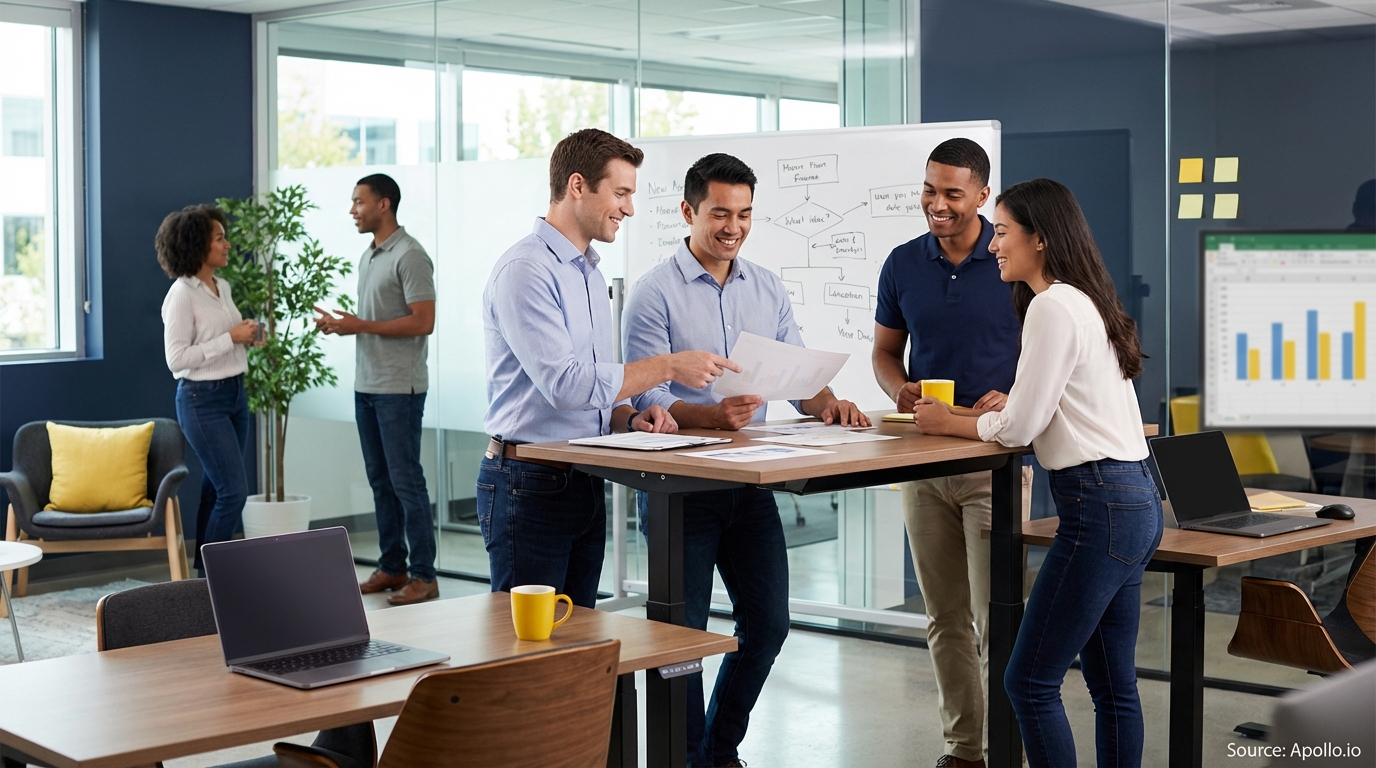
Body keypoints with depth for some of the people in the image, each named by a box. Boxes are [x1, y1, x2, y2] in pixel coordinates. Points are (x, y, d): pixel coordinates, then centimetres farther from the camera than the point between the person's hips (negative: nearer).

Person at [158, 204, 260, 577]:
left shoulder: (223, 287, 10)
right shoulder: (182, 294, -15)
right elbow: (176, 358, -19)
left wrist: (247, 338, 3)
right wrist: (231, 337, -20)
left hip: (235, 393, 8)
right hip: (202, 399, -8)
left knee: (216, 490, 11)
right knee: (234, 490, -10)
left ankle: (204, 573, 19)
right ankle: (210, 575, 2)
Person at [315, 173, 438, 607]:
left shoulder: (410, 257, -12)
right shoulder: (368, 257, 16)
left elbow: (423, 322, -19)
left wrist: (360, 326, -18)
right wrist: (339, 324, 4)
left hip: (399, 388, -9)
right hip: (366, 386, 9)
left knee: (406, 481, -6)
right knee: (380, 480, 12)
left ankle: (424, 576, 0)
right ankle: (392, 567, 20)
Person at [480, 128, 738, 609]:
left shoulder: (589, 272, 17)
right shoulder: (525, 270, -14)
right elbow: (563, 383, -22)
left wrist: (630, 419, 1)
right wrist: (668, 367, -18)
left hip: (586, 485, 9)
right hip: (529, 484, -9)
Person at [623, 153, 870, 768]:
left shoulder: (767, 289, 9)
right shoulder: (655, 294, -8)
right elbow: (646, 399, -15)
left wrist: (827, 403, -14)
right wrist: (714, 415, -33)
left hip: (750, 482, 6)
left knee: (767, 624, 10)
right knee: (684, 634, 2)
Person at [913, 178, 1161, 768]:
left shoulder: (1052, 307, -14)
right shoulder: (1084, 301, 17)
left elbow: (1019, 428, -14)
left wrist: (949, 423, 2)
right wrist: (972, 416, 11)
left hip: (1100, 508, -10)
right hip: (1134, 499, 10)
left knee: (1030, 682, -5)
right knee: (1113, 686, 14)